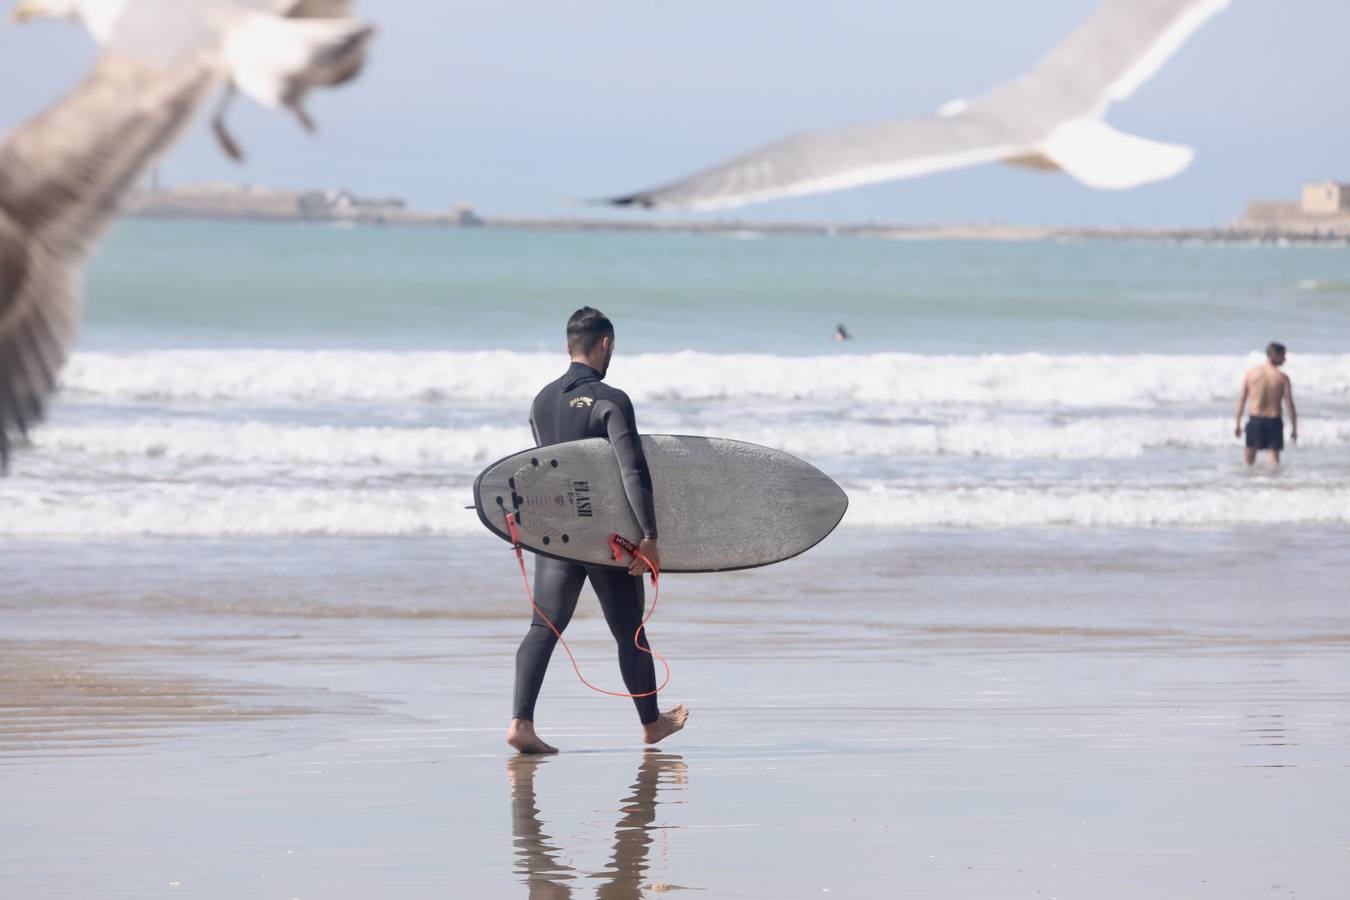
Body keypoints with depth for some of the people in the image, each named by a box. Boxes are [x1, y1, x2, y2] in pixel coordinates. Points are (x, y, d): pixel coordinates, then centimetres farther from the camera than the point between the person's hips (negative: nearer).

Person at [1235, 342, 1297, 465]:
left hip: (1255, 419, 2)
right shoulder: (1282, 378, -6)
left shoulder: (1251, 373, 0)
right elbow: (1290, 404, -7)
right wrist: (1294, 429, 0)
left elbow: (1242, 399, 2)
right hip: (1274, 421, -2)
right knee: (1274, 457, 3)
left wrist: (1238, 424, 9)